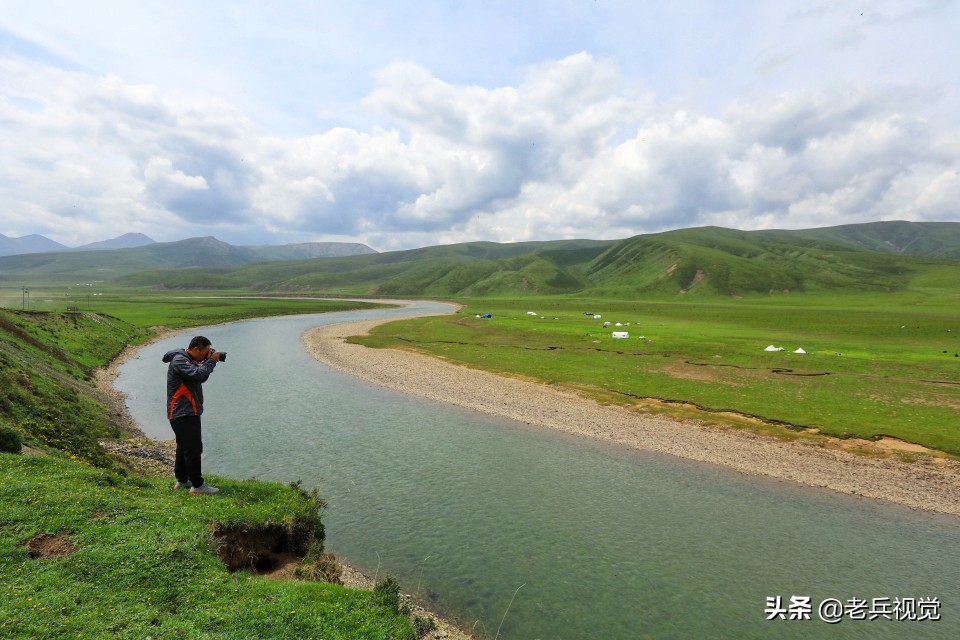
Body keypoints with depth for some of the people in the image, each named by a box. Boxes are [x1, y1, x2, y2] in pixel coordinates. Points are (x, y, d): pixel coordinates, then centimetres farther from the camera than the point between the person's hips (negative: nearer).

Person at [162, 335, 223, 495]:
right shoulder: (179, 360, -17)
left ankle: (182, 481, 29)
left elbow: (201, 377, 17)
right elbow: (198, 375, -30)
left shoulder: (189, 360, 14)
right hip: (183, 413, -11)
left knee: (184, 447, 18)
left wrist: (209, 361, 3)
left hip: (187, 412, 11)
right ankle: (197, 486, -4)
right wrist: (211, 362, -15)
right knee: (193, 448, -9)